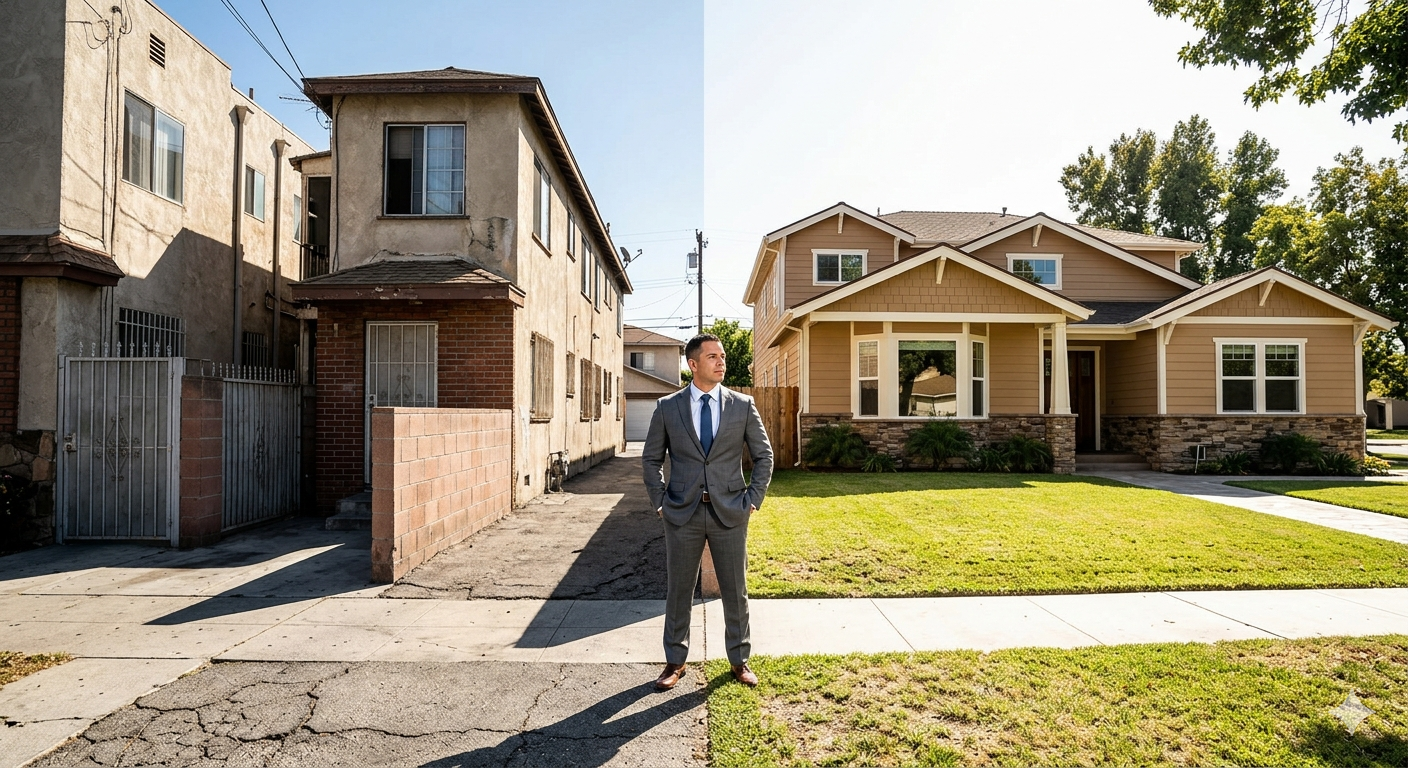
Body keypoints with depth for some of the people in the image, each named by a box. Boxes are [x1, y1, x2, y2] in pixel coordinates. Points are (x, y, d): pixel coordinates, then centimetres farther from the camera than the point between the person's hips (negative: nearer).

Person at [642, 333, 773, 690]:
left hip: (729, 513, 0)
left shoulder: (743, 405, 0)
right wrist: (660, 501, 0)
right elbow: (651, 459, 7)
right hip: (682, 514, 0)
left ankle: (739, 660, 29)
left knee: (735, 591, 11)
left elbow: (764, 456, 6)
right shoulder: (667, 407, 0)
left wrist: (754, 499, 0)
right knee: (678, 591, 11)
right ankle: (675, 662, 28)